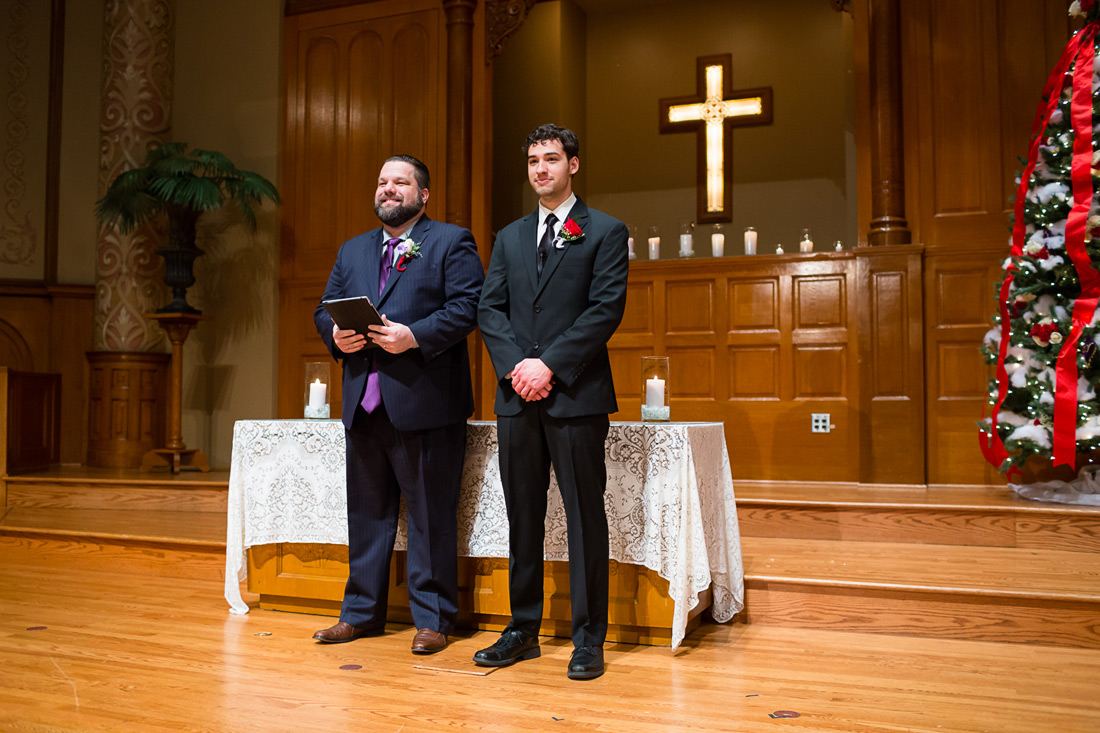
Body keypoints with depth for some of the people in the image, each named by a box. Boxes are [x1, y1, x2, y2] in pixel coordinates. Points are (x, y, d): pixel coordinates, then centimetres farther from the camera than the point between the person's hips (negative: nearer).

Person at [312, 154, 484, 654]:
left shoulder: (451, 242, 3)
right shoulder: (352, 251, 21)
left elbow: (466, 307, -9)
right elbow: (324, 309, 18)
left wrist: (415, 335, -20)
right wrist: (336, 335, -4)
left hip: (425, 403, -6)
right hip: (365, 402, 6)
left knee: (430, 514, 1)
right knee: (366, 512, 13)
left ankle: (432, 618, 13)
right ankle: (362, 612, 25)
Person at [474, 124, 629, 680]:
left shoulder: (605, 232, 4)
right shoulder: (509, 238, 18)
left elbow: (607, 309, -7)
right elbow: (488, 309, 10)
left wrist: (550, 364, -14)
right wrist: (514, 365, -7)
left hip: (575, 393, -4)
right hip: (517, 395, 5)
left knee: (584, 516, 0)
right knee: (522, 515, 10)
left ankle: (588, 639, 10)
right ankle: (523, 630, 21)